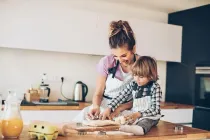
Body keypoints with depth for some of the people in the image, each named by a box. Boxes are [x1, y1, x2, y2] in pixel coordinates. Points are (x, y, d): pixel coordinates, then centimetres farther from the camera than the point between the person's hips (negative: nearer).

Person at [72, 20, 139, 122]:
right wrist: (96, 106, -21)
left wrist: (119, 108, -17)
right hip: (104, 106, 1)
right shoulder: (106, 62, -7)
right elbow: (98, 93, 1)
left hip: (125, 110, -1)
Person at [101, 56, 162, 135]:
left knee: (144, 123, -40)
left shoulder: (155, 88, -12)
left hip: (150, 116, -8)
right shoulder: (133, 85, 4)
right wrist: (109, 109, -12)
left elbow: (155, 109, -16)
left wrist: (138, 114, -27)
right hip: (134, 114, 9)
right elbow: (120, 97, 3)